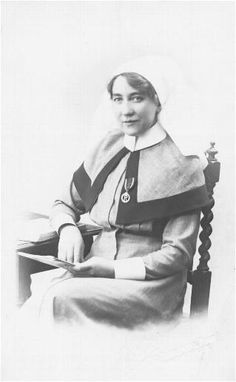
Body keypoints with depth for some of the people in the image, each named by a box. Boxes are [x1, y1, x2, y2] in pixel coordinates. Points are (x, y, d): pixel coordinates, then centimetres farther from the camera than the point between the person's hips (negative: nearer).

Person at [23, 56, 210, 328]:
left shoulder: (180, 162, -7)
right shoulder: (108, 148, 8)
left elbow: (178, 253, -8)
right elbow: (64, 203, 18)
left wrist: (114, 269, -17)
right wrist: (68, 228, -6)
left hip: (152, 283, -5)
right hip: (96, 269, 5)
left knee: (61, 298, -29)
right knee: (38, 285, -24)